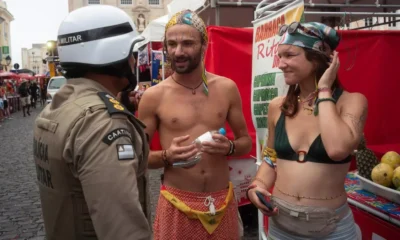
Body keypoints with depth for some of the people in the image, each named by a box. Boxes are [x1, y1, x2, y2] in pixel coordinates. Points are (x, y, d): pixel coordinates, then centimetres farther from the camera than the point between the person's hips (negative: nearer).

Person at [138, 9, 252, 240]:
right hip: (177, 204, -2)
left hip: (223, 201, 2)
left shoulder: (227, 88, -1)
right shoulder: (154, 96, -7)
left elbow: (246, 141, 8)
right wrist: (167, 157, -20)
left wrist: (229, 147, -13)